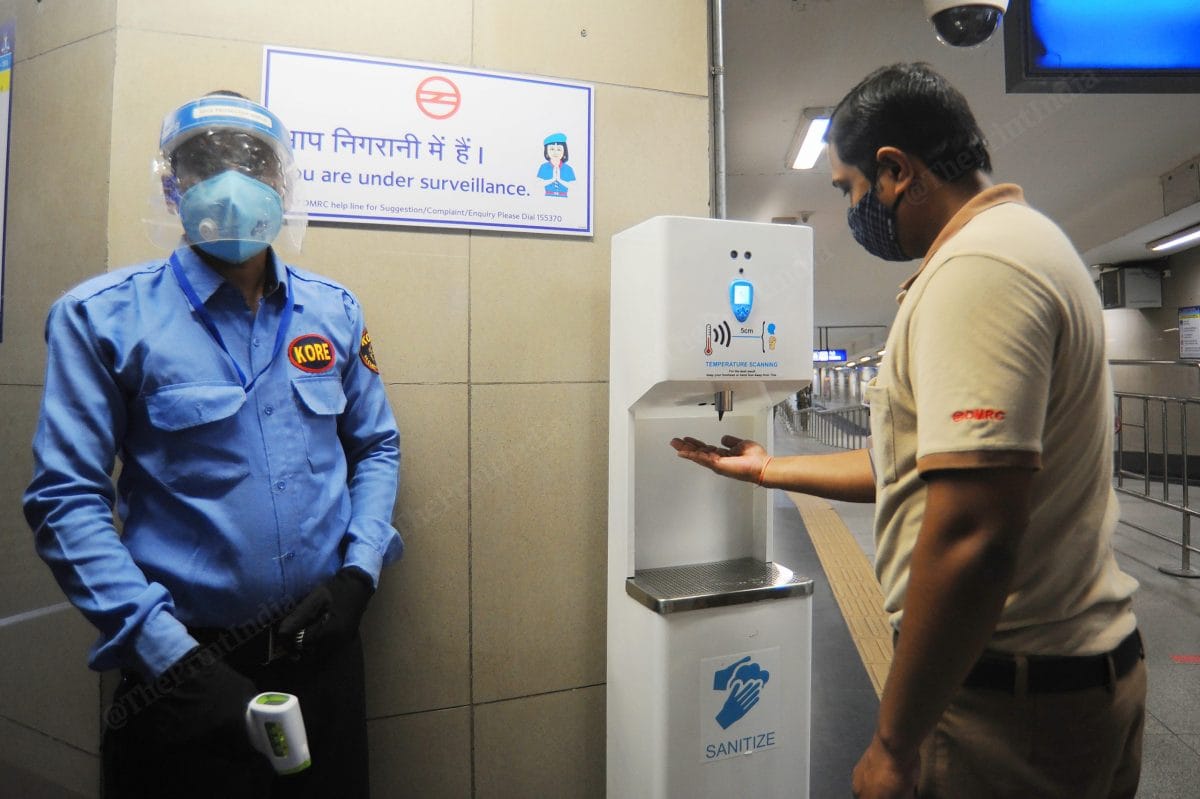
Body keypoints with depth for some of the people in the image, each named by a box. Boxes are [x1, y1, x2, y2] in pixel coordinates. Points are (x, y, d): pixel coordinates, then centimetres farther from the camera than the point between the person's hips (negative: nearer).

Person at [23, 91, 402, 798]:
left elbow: (376, 448, 9)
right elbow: (66, 499, -9)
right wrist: (171, 656, -15)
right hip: (184, 657, -3)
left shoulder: (335, 310, 3)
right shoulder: (103, 317, -7)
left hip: (323, 645, 4)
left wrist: (358, 573, -4)